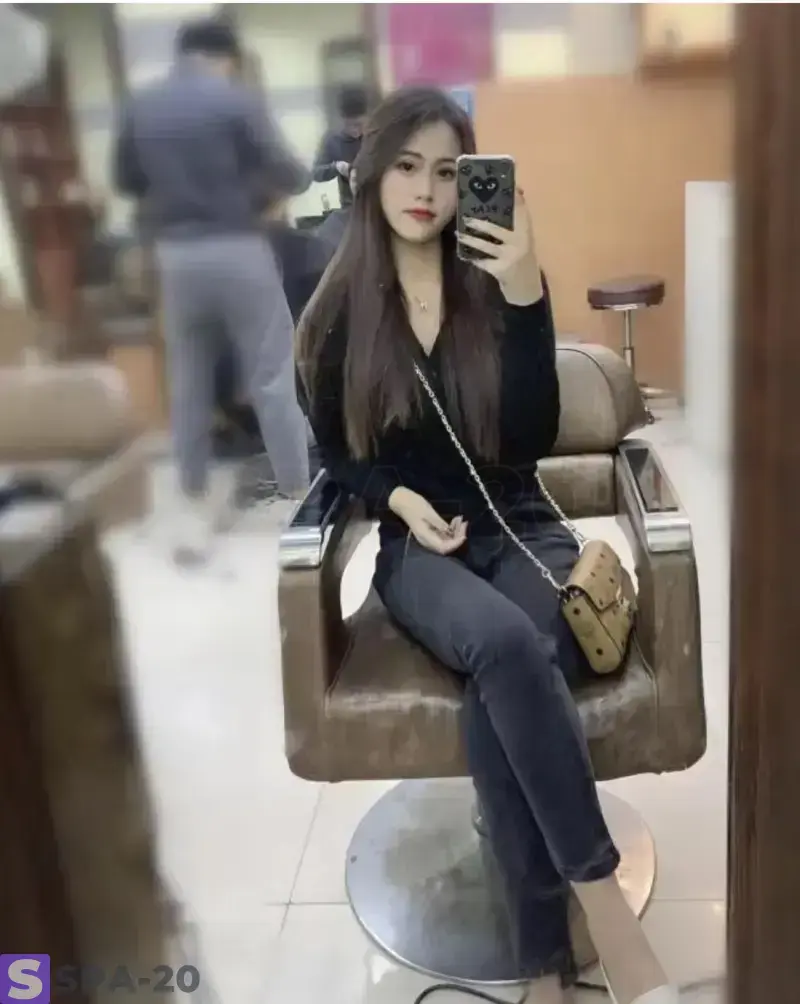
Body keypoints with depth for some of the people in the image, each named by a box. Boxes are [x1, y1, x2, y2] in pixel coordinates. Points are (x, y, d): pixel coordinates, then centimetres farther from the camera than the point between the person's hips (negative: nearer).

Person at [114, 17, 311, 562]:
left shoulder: (140, 107, 9)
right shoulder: (237, 99, -5)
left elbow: (128, 182, 17)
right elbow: (285, 174, -6)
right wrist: (304, 178, 15)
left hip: (175, 255, 4)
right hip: (237, 249, -4)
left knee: (189, 384, 11)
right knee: (273, 378, 3)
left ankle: (196, 513, 15)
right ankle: (301, 500, 9)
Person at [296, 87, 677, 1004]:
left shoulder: (497, 288, 0)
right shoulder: (340, 311, 2)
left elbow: (532, 436, -10)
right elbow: (334, 451, 10)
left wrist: (525, 294, -19)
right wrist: (401, 499, -10)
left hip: (521, 529, 1)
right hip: (414, 547, 0)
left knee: (497, 701, -32)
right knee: (506, 646, -35)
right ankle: (604, 906, -25)